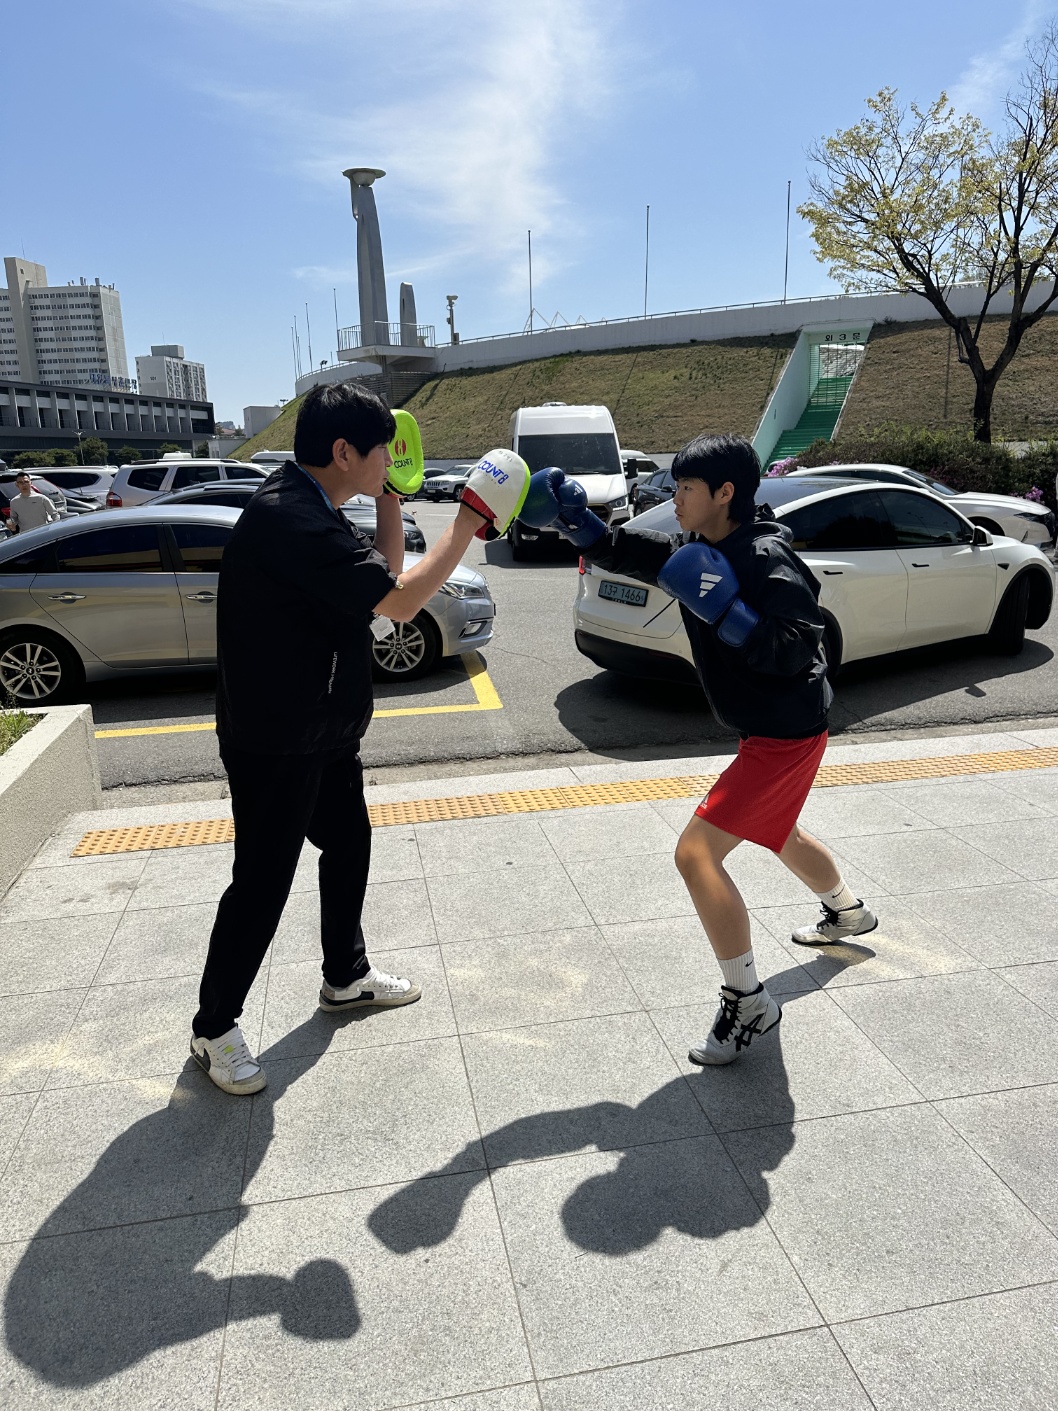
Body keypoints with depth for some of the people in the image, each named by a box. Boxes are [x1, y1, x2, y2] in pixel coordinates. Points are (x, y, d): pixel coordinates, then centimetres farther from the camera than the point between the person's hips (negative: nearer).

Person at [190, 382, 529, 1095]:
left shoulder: (313, 510, 7)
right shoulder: (289, 518, -26)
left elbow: (383, 576, 15)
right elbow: (401, 601, -28)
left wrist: (391, 498, 7)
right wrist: (470, 522, -19)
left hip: (324, 729, 10)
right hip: (275, 741, -10)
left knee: (348, 845, 21)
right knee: (263, 881, 1)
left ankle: (347, 976, 41)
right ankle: (214, 1028, 21)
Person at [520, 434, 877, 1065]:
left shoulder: (765, 558, -23)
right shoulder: (699, 549, 4)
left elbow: (798, 650, -29)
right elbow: (625, 551, 5)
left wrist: (722, 608, -33)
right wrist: (574, 518, -10)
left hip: (788, 734, -10)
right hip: (767, 729, 10)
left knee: (696, 852, -16)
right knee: (779, 833, 32)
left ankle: (748, 1005, -3)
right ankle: (849, 911, 60)